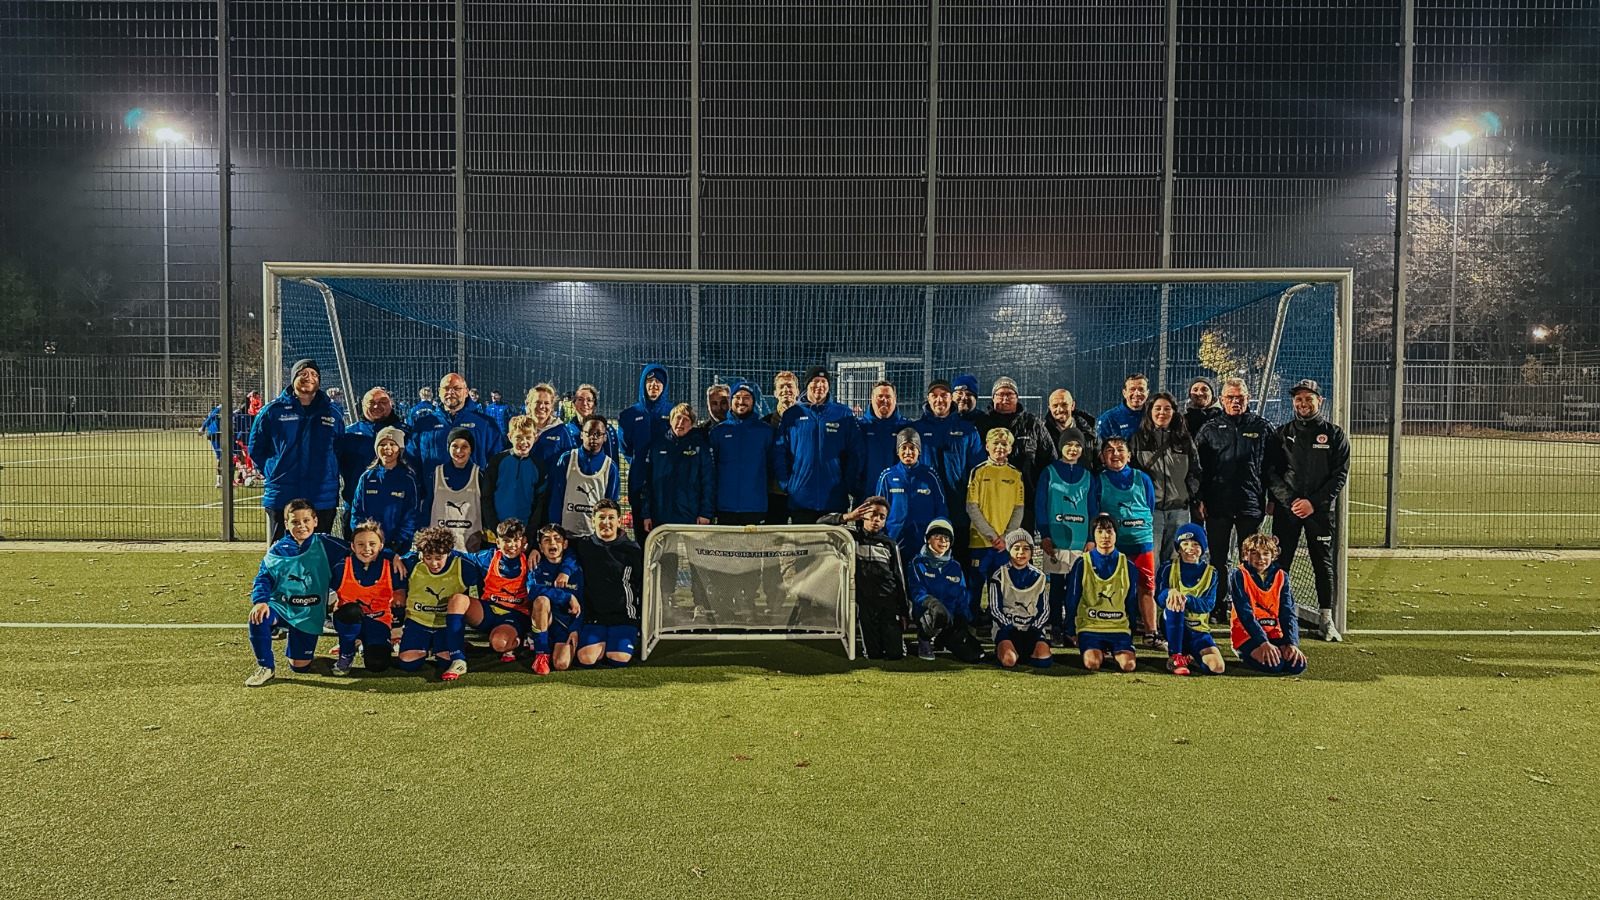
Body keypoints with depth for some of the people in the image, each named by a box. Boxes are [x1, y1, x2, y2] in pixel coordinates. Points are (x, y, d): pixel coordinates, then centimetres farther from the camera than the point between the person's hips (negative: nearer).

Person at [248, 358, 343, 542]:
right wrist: (272, 471, 2)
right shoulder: (273, 411, 4)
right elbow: (256, 448, 11)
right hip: (282, 497, -1)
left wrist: (332, 475, 5)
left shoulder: (331, 412, 9)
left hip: (323, 498, 1)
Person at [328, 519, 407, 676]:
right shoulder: (342, 567, -13)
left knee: (376, 664, -22)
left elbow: (400, 596, 1)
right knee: (352, 610, -38)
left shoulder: (391, 567, -10)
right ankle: (346, 655, -9)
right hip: (349, 620, 0)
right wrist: (334, 604, -19)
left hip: (377, 621, 0)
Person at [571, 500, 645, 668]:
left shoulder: (633, 550, 3)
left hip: (623, 616, -1)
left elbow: (643, 585, 10)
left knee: (618, 660, -22)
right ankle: (603, 643, 10)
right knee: (586, 660, -21)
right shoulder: (583, 545, 5)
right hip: (593, 615, 1)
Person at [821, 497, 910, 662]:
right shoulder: (852, 535, 4)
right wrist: (847, 517, -22)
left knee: (896, 654, -1)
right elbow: (821, 523, -6)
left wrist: (904, 611, 6)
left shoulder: (889, 544, 10)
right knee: (874, 655, -2)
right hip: (865, 603, -1)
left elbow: (899, 579, 10)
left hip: (889, 603, 1)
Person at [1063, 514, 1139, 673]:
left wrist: (1131, 632, 14)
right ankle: (1100, 651, 10)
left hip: (1119, 627, 2)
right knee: (1092, 664, -26)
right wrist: (1071, 631, 7)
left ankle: (1114, 651, 12)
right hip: (1089, 626, -1)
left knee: (1128, 665, -22)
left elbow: (1132, 601, 13)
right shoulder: (1082, 563, 0)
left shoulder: (1126, 565, 5)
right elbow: (1072, 600, 6)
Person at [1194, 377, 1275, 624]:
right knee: (1218, 559, 6)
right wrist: (1199, 500, -2)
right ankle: (1218, 608, 15)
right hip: (1217, 504, 0)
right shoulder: (1210, 429, 7)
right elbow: (1197, 467, 6)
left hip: (1251, 504, 0)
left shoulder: (1262, 428, 7)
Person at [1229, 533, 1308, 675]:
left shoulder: (1281, 576, 6)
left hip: (1274, 633, 5)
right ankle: (1244, 653, 0)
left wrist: (1292, 643, -16)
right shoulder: (1239, 575, -7)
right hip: (1248, 634, -5)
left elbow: (1288, 613, 0)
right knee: (1274, 664, -30)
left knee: (1297, 665, -21)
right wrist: (1264, 643, -27)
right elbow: (1245, 613, -16)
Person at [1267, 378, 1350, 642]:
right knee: (1279, 563, 0)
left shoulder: (1334, 434, 5)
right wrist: (1288, 499, -11)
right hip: (1286, 508, 1)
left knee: (1324, 565, 6)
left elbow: (1340, 474, -1)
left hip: (1321, 510, -1)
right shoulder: (1282, 432, 8)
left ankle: (1326, 617, 15)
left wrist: (1313, 502, -11)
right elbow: (1270, 471, 3)